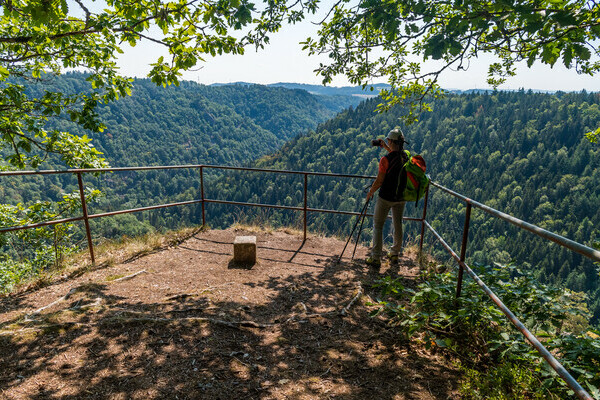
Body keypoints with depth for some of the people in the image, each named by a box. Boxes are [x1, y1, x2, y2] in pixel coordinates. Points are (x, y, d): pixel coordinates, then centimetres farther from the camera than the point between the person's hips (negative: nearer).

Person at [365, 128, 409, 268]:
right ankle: (395, 254, 30)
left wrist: (370, 192, -1)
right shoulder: (406, 156, -1)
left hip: (386, 197, -6)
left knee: (378, 225, 5)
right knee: (398, 225, 17)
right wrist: (386, 148, 25)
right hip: (401, 197, 6)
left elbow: (379, 181, -17)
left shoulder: (385, 159, -21)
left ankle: (376, 258, 7)